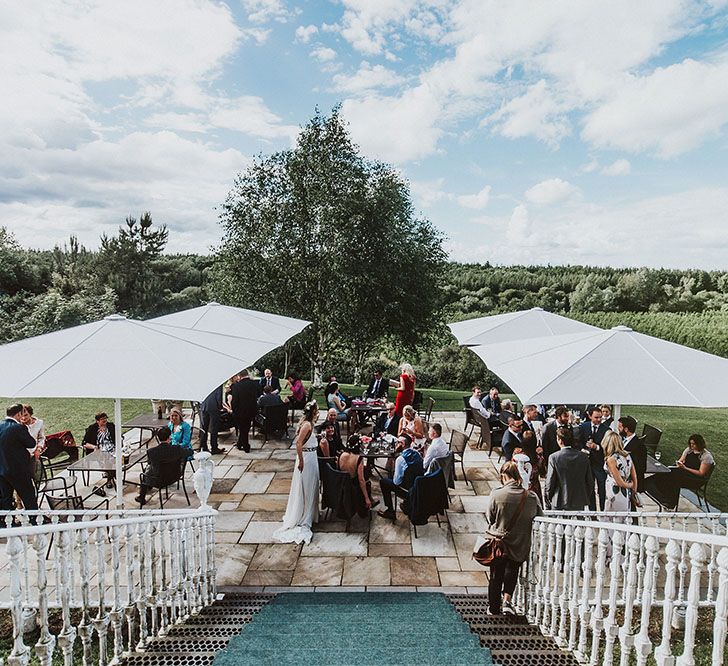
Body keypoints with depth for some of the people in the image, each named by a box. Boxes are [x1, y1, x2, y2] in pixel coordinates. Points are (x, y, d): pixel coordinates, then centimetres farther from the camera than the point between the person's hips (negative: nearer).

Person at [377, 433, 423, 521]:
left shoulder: (400, 459, -21)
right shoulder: (417, 454, -1)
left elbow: (396, 481, -17)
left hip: (409, 491, -7)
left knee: (383, 481, 8)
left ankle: (391, 512, 11)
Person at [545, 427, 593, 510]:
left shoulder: (554, 457, -11)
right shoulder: (583, 456, -1)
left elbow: (550, 483, -8)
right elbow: (590, 482, 4)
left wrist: (547, 502, 5)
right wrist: (586, 498, 17)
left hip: (559, 504, -3)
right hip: (579, 504, 3)